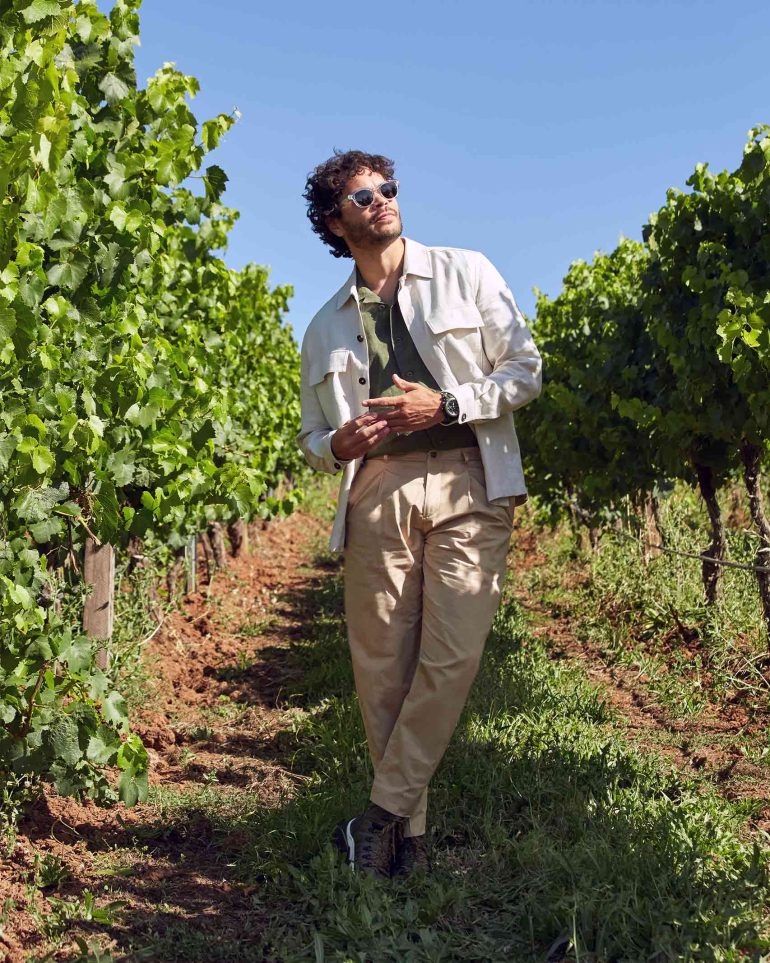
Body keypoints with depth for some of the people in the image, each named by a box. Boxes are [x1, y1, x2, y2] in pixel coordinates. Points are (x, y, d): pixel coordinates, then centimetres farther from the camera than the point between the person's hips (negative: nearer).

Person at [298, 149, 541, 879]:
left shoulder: (465, 274, 12)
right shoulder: (326, 326, 19)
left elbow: (525, 370, 7)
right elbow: (312, 438, 22)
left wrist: (446, 405, -8)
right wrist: (337, 445, -3)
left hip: (467, 487, -2)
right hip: (377, 495, 3)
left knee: (451, 658, -13)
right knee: (381, 668, 0)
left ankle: (382, 816, 0)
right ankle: (410, 834, 12)